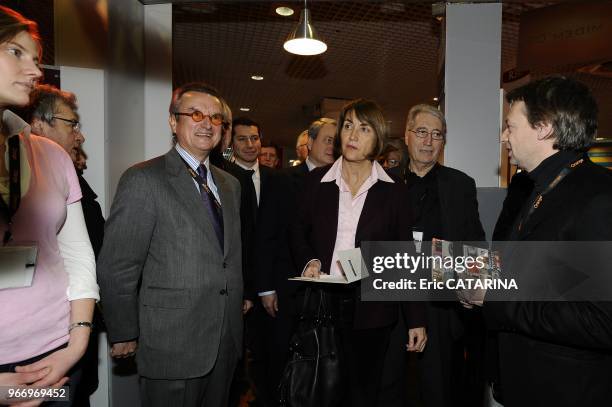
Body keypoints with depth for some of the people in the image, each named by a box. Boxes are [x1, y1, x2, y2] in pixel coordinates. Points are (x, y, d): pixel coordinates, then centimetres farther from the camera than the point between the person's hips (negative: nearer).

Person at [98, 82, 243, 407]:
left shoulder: (229, 184, 10)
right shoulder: (144, 179, -12)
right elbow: (116, 268, -12)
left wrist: (237, 308, 13)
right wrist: (125, 336, -6)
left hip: (226, 342, 6)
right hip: (171, 346, -6)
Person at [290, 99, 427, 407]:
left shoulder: (393, 191, 0)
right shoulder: (316, 181, 3)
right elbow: (298, 233, 11)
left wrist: (416, 319, 1)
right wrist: (309, 261, -10)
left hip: (371, 311, -1)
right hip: (322, 305, 1)